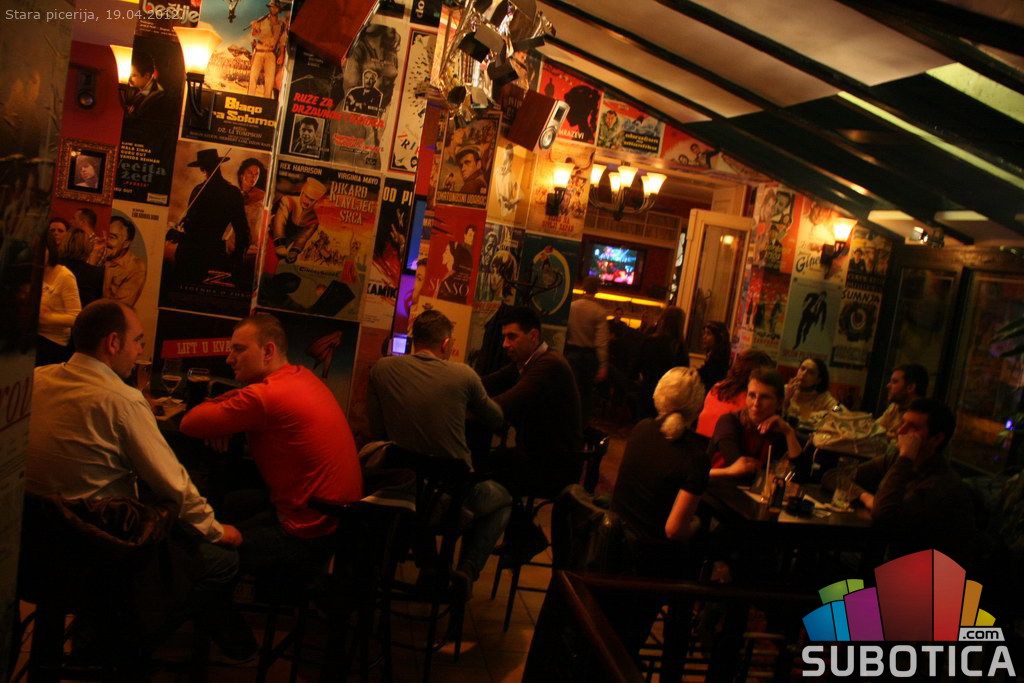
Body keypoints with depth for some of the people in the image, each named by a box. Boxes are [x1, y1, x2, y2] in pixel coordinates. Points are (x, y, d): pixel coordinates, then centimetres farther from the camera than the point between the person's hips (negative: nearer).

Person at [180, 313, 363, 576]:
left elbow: (189, 424, -17)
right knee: (231, 502, 29)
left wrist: (219, 402, 2)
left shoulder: (265, 396, -24)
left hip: (311, 535, -9)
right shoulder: (303, 376, 4)